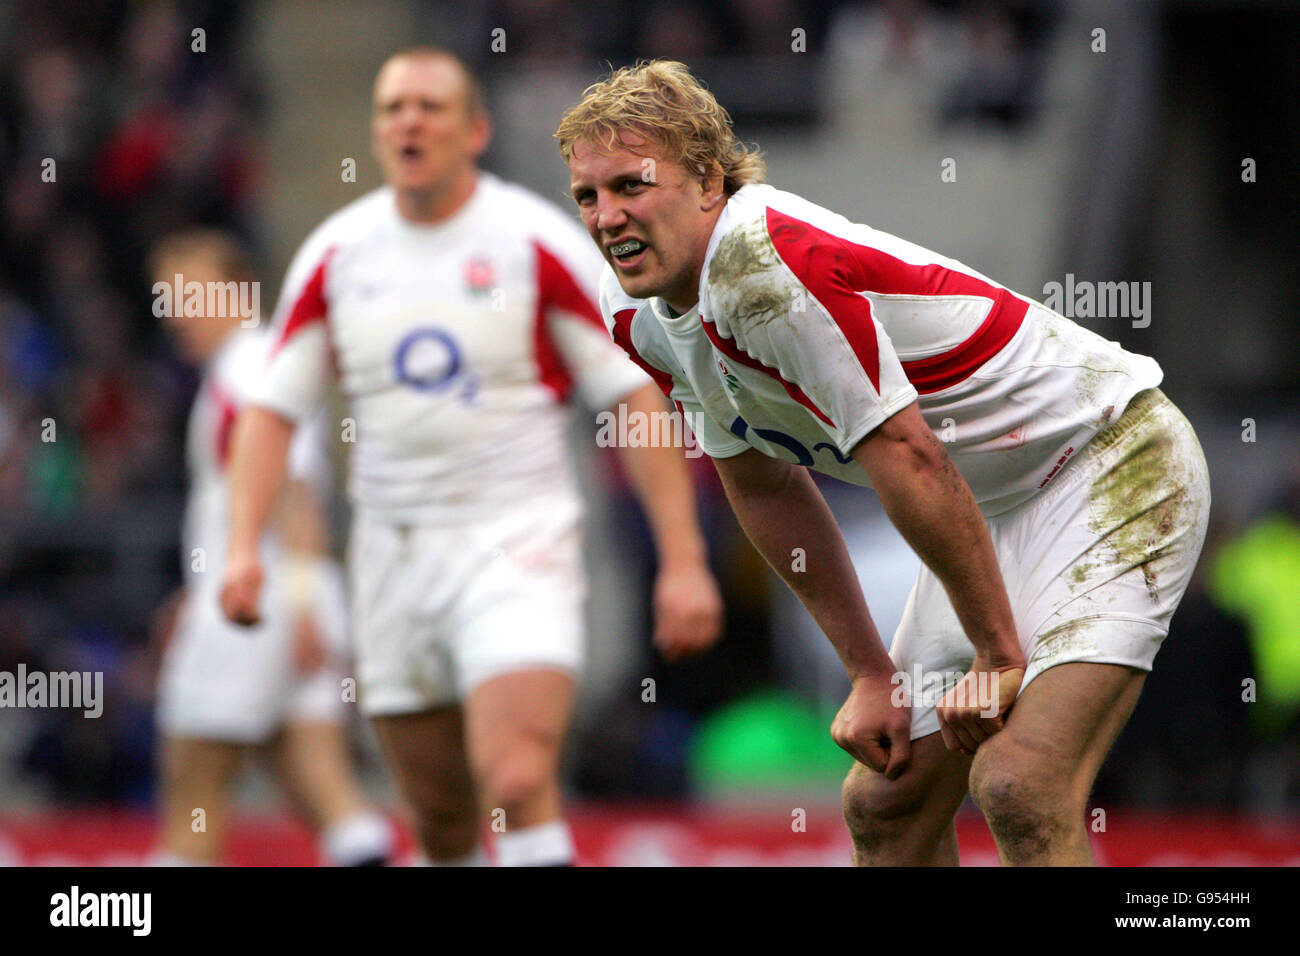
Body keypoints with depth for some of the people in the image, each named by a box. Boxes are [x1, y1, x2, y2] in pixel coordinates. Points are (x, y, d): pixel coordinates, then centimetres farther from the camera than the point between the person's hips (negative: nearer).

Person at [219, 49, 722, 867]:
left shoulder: (537, 243, -6)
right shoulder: (336, 255, 5)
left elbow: (637, 396, -5)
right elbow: (274, 407, 10)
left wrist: (683, 560, -10)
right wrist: (244, 547, -4)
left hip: (518, 545, -4)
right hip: (394, 549, 4)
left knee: (519, 787, -22)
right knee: (443, 822, 8)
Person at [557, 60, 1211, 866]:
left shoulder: (767, 258, -27)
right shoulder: (638, 314, 1)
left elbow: (909, 460, -26)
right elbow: (765, 485, 14)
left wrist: (998, 656, -19)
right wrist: (871, 672, 11)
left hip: (1115, 460, -9)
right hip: (995, 507, 9)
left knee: (1020, 789, -24)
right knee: (885, 805, 5)